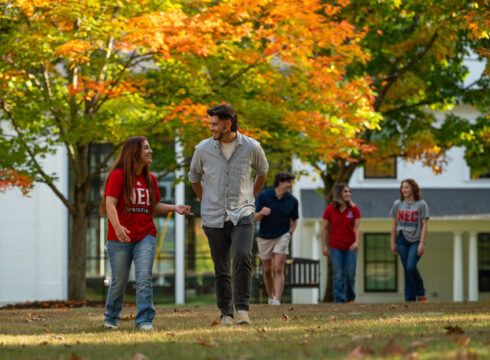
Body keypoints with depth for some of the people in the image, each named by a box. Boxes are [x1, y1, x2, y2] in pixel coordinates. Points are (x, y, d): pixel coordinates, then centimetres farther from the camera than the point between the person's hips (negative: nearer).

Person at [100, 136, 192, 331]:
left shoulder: (150, 179, 13)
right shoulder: (118, 176, -6)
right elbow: (110, 204, -15)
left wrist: (174, 208, 4)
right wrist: (117, 227, -31)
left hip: (145, 236, 4)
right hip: (120, 239, -4)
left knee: (144, 278, -11)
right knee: (119, 282, 5)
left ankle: (145, 320, -10)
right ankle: (111, 318, 25)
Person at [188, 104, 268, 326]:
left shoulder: (251, 147, -2)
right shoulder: (203, 149, 0)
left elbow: (262, 172, 19)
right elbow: (194, 176, 19)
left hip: (242, 215, -2)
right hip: (214, 217, 2)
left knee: (242, 257, -22)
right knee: (221, 270, 3)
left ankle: (242, 308, -16)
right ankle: (226, 314, 14)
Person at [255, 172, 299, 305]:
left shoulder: (292, 200, -5)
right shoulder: (263, 196, -9)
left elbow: (294, 219, 11)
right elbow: (256, 218, -8)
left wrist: (289, 234, -3)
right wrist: (261, 213, -30)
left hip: (282, 237, -1)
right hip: (264, 238, 1)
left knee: (278, 269, -14)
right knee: (267, 270, 11)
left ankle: (277, 300, -19)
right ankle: (271, 297, 30)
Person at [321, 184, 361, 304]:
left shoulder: (354, 209, -1)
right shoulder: (330, 209, -3)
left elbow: (358, 226, -7)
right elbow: (324, 228, 1)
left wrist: (357, 242, -22)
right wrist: (325, 246, -2)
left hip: (350, 247, 1)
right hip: (335, 247, -1)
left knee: (350, 275, 2)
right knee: (338, 276, -5)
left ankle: (350, 298, 22)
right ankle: (339, 300, -2)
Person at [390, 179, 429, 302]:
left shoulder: (421, 204, -2)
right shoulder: (398, 204, 8)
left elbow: (424, 225, -5)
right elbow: (394, 224, 12)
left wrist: (422, 243, -12)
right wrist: (393, 242, 9)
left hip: (416, 240, -3)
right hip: (402, 240, 3)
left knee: (411, 267, -18)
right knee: (407, 270, 3)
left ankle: (420, 293, 2)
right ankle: (410, 298, 8)